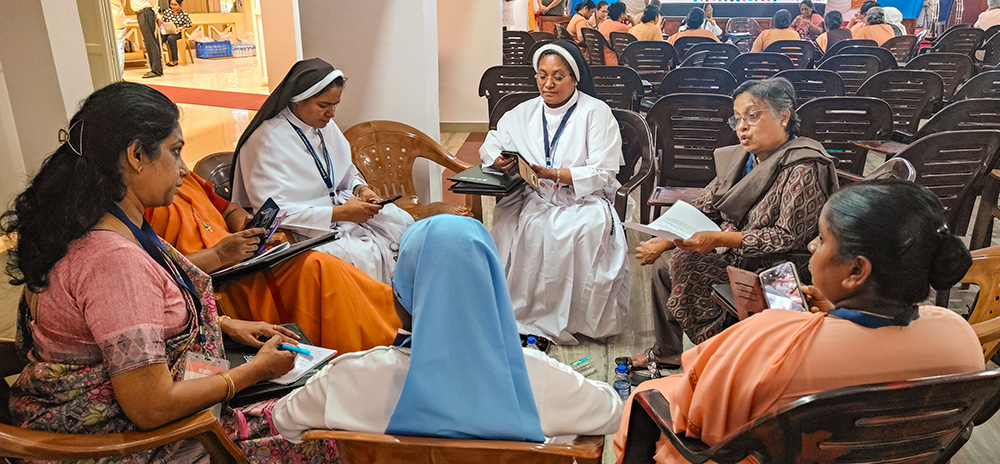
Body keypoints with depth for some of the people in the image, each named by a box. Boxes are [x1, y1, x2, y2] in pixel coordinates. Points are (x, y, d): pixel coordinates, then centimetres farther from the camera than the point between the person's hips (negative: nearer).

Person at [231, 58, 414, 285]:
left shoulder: (325, 126, 6)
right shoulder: (268, 141, -19)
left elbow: (347, 172, 20)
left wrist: (360, 189, -5)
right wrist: (339, 213, -26)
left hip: (338, 208, 9)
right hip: (300, 230, -8)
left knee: (401, 222, -5)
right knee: (362, 256, -28)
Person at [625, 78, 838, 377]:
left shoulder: (803, 168, -20)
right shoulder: (739, 157, 5)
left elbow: (790, 237, -26)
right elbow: (702, 211, 8)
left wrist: (719, 239, -28)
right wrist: (663, 241, -6)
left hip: (771, 266, -9)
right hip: (732, 253, 9)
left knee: (686, 265, -24)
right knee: (663, 265, 12)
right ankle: (666, 352, 28)